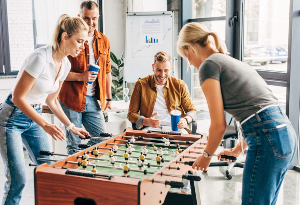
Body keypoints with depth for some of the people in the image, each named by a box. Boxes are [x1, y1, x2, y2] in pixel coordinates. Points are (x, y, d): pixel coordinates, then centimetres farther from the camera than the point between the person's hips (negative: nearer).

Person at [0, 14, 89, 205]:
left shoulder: (65, 64, 1)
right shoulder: (41, 58, -24)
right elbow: (17, 97, -22)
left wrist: (71, 126, 9)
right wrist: (45, 125, -27)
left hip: (34, 117, 8)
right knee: (17, 180, -9)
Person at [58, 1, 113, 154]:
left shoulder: (104, 41, 10)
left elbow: (107, 71, 18)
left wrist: (108, 98, 16)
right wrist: (80, 76, -20)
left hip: (93, 99, 5)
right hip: (71, 99, -4)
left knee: (102, 141, 7)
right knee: (73, 144, 4)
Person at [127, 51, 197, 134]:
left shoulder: (180, 85, 10)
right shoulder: (140, 85, 6)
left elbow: (192, 110, 16)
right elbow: (131, 113, 7)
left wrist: (186, 120, -9)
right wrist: (146, 121, -15)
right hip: (149, 128, -1)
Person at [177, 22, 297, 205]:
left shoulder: (209, 64, -3)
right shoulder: (233, 61, 23)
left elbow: (219, 125, -6)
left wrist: (207, 156, 11)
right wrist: (238, 150, 34)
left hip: (267, 140, -9)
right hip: (287, 134, 9)